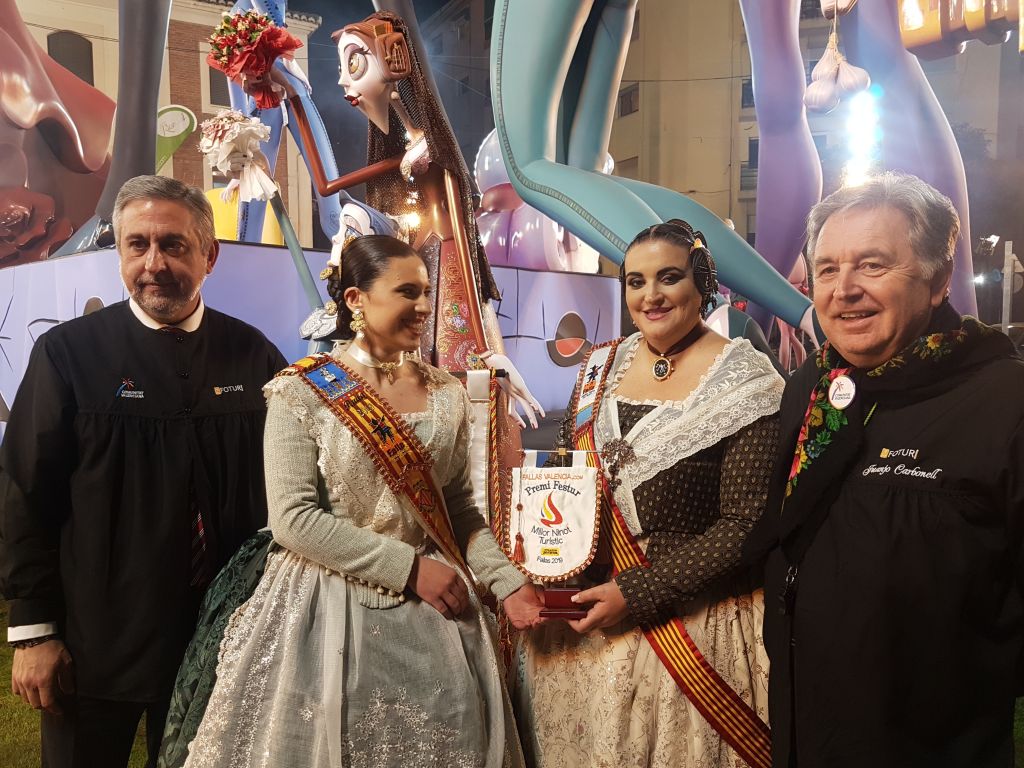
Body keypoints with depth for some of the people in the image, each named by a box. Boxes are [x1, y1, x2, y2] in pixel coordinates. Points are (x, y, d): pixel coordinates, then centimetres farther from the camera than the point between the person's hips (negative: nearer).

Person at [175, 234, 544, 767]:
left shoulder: (448, 394, 3)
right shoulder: (302, 392, -10)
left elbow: (461, 509, 9)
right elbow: (293, 519, -16)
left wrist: (507, 582, -5)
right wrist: (409, 568, -16)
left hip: (432, 610, 4)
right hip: (327, 610, -4)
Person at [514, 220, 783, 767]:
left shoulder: (747, 382, -12)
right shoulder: (601, 368, 5)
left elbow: (747, 525, -17)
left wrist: (636, 594, -20)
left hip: (692, 627, -5)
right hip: (581, 621, 5)